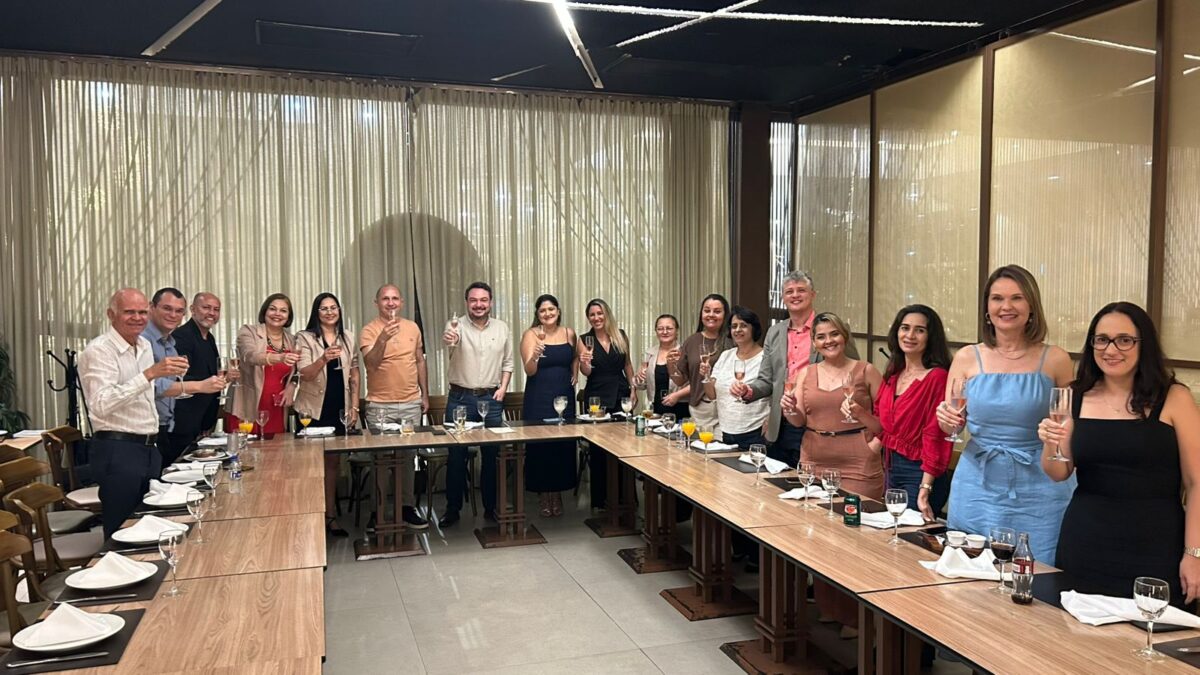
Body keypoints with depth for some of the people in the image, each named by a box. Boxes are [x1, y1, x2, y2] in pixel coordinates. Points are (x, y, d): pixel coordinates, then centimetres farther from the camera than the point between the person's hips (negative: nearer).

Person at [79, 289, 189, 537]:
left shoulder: (145, 346, 12)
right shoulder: (98, 351, -14)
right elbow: (101, 405, -28)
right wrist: (150, 374, -33)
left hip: (149, 448, 8)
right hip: (118, 451, -8)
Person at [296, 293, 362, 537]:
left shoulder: (348, 337, 8)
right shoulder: (305, 338, -4)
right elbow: (304, 374, -14)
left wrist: (355, 405, 5)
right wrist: (323, 359, -33)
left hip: (339, 408, 4)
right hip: (313, 409, -3)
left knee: (333, 461, 10)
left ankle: (330, 515, 19)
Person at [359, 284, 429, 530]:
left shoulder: (412, 327, 8)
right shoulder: (370, 330, -6)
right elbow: (370, 363, -20)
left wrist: (425, 394, 14)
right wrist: (383, 339, -36)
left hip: (411, 404, 4)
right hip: (381, 406, -4)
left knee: (408, 457, 10)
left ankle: (407, 507, 20)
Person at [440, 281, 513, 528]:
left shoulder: (502, 328, 5)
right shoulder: (457, 326, -6)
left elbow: (508, 362, 11)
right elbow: (450, 337, -30)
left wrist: (503, 387, -3)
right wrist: (449, 339, -53)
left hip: (491, 399, 2)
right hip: (460, 398, -2)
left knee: (492, 455, 9)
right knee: (456, 455, 4)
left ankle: (490, 507, 21)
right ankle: (453, 509, 16)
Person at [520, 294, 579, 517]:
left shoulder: (569, 333, 6)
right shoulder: (530, 334, -5)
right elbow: (529, 370, -14)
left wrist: (575, 375, 10)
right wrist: (534, 356, -33)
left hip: (564, 396, 3)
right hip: (538, 398, -3)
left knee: (564, 444, 4)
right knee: (539, 444, -2)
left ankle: (558, 492, 18)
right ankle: (543, 494, 11)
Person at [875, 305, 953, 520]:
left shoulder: (938, 377, -17)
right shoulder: (893, 374, 7)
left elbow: (935, 437, -19)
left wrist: (925, 490, -22)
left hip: (919, 475, -8)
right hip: (891, 470, 8)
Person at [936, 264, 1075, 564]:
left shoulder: (1054, 360, -1)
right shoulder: (967, 358, 2)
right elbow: (951, 426, 9)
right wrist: (946, 419, -13)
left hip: (1036, 491, -1)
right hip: (978, 486, 2)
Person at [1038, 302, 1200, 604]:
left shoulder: (1174, 399, -5)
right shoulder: (1076, 398, 4)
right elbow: (1058, 474, 7)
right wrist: (1050, 443, -13)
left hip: (1154, 549, -3)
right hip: (1084, 544, 3)